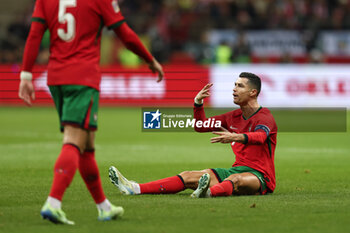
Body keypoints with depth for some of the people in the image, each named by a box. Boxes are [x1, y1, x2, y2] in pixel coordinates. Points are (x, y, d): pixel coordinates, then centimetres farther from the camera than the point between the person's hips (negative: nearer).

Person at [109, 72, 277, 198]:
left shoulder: (265, 117, -8)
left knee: (236, 179, -41)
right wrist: (198, 103, 4)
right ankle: (135, 189, -21)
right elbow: (201, 126, 22)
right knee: (189, 176, -8)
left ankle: (209, 192, -76)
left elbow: (261, 136, -32)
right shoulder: (234, 117, 16)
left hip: (260, 176, -7)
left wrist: (236, 137, -52)